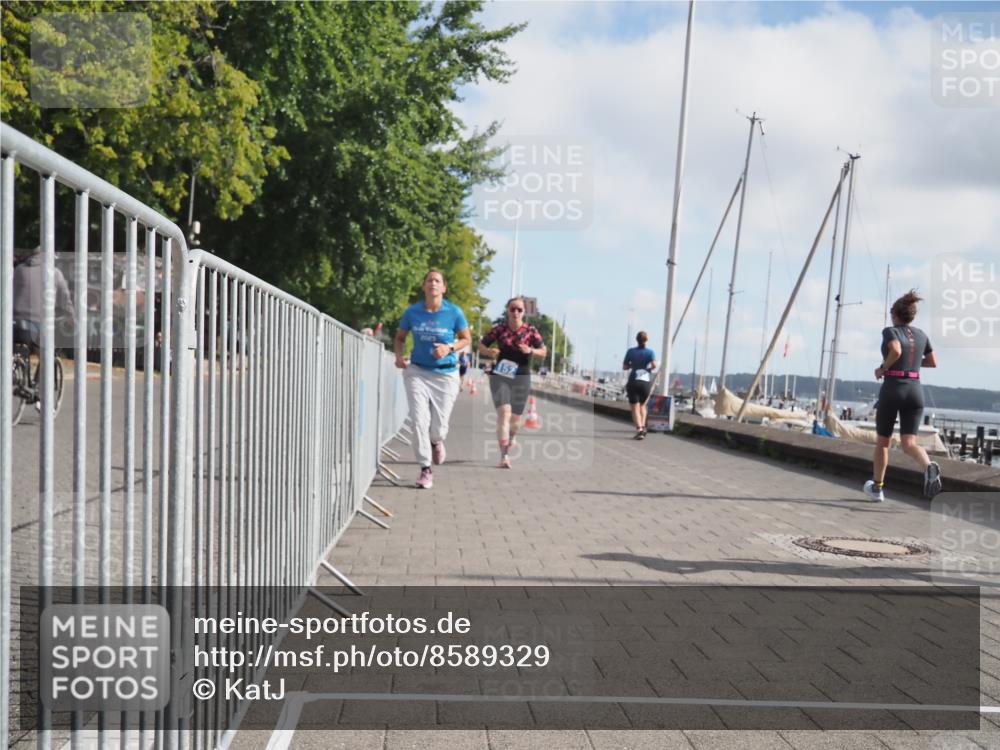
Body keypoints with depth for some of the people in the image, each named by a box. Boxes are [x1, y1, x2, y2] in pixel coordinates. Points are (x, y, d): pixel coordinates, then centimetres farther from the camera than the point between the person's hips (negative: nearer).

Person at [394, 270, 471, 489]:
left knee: (438, 426, 3)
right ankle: (425, 470, 4)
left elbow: (466, 339, 4)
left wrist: (450, 348, -15)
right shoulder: (412, 312, -3)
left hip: (446, 374, 0)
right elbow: (400, 337, 11)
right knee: (419, 421, -9)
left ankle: (436, 441, 42)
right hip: (417, 372, 1)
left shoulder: (454, 312, -7)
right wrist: (399, 355, -8)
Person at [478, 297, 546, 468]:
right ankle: (504, 456, -21)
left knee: (515, 417, 13)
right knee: (503, 413, -18)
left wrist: (531, 351, -18)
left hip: (521, 377, 2)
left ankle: (510, 438, 48)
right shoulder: (499, 329, -2)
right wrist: (489, 352, -15)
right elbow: (481, 345, 7)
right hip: (500, 376, -2)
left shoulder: (530, 330, -1)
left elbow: (543, 351, 2)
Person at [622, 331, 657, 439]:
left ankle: (639, 429, -19)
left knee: (635, 408, -1)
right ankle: (643, 425, 4)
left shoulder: (631, 351, 2)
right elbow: (654, 365, -15)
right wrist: (649, 368, 6)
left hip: (633, 382, -1)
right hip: (646, 382, 1)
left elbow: (624, 367, 4)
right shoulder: (650, 352, 0)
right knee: (642, 405, 22)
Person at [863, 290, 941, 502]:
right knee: (909, 443, -2)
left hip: (892, 390, -4)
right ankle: (929, 467, -35)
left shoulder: (890, 331, -4)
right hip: (915, 391, 4)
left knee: (882, 441, 14)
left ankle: (876, 488, 24)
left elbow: (896, 350, -24)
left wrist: (883, 368, -8)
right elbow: (933, 362, 20)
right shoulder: (921, 334, 13)